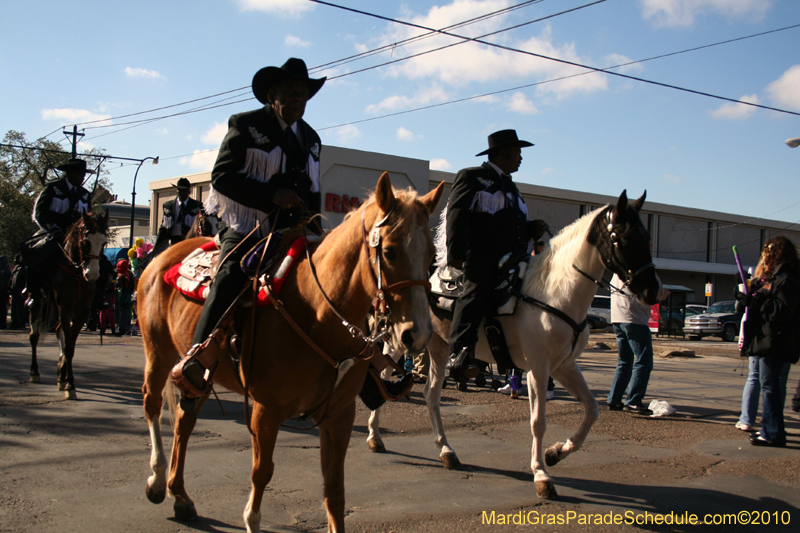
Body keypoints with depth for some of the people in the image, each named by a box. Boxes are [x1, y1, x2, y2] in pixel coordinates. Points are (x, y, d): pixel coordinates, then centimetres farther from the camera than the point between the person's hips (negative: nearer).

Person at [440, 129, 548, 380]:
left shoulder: (509, 186, 31)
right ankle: (459, 354, -34)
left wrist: (533, 228, 9)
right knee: (476, 291, -27)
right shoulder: (472, 177, 6)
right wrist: (455, 256, -18)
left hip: (509, 257, 8)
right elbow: (457, 217, -6)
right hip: (478, 257, -8)